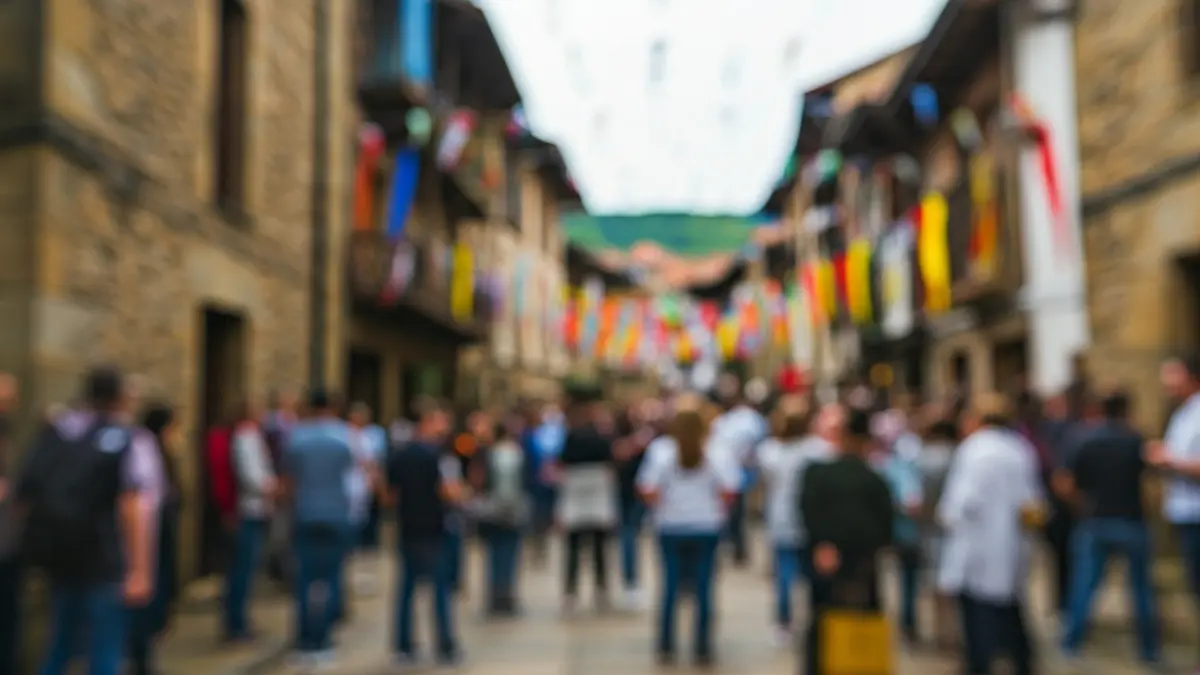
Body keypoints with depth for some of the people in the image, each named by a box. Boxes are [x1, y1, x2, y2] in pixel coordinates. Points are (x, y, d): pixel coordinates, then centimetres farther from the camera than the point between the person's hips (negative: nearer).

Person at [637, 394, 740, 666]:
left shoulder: (661, 449, -8)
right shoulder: (717, 452, -7)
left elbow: (648, 490, -12)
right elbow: (730, 490, -12)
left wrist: (661, 508, 6)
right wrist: (717, 509, 6)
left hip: (670, 526, 0)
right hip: (707, 527, 0)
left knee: (670, 584, 11)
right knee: (703, 587, 8)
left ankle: (666, 647, 17)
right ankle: (702, 648, 13)